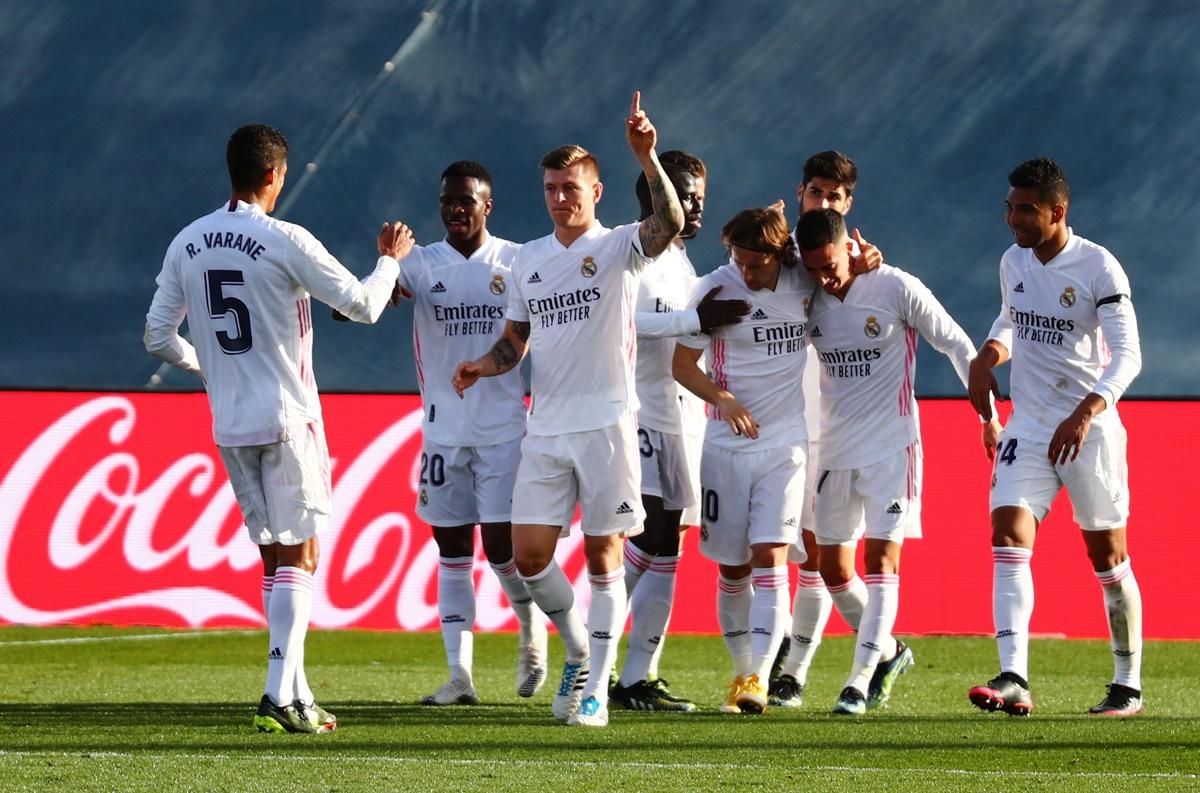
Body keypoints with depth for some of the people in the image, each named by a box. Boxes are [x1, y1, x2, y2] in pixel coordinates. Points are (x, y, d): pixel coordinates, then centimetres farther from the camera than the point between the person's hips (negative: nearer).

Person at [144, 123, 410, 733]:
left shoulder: (187, 244, 5)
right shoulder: (285, 242, -11)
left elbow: (159, 336, 10)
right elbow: (362, 306, -5)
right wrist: (390, 260, 14)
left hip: (229, 425, 5)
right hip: (287, 419, -5)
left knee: (274, 557, 11)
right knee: (298, 557, -1)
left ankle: (295, 694, 8)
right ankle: (281, 695, -11)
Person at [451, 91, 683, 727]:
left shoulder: (618, 247, -2)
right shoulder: (528, 260, 13)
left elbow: (669, 225, -23)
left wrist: (647, 158, -35)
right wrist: (484, 365, -1)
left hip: (607, 423, -5)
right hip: (545, 429, 5)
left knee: (603, 558, -2)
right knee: (529, 555, 0)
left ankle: (596, 691, 1)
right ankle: (579, 653, 22)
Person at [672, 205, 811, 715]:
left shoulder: (806, 284, -2)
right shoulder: (715, 289, -7)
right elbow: (682, 363, -1)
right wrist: (722, 398, -18)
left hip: (785, 446, 0)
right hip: (727, 448, 0)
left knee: (769, 559, -13)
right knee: (732, 571, 5)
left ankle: (759, 678, -18)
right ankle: (741, 671, 22)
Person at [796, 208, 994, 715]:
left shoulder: (897, 288, -12)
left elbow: (956, 344, -3)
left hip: (892, 445, -5)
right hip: (834, 446, 5)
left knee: (881, 557, -12)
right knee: (831, 566, 6)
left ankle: (860, 681, -15)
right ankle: (888, 652, 27)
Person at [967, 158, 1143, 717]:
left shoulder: (1098, 268, -14)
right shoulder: (1013, 262, 6)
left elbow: (1127, 354, -19)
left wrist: (1086, 412, -33)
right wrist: (988, 354, 4)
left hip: (1089, 430, -5)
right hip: (1028, 427, 5)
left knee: (1106, 554, 3)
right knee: (1008, 535, -14)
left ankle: (1128, 686, 16)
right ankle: (1013, 681, -23)